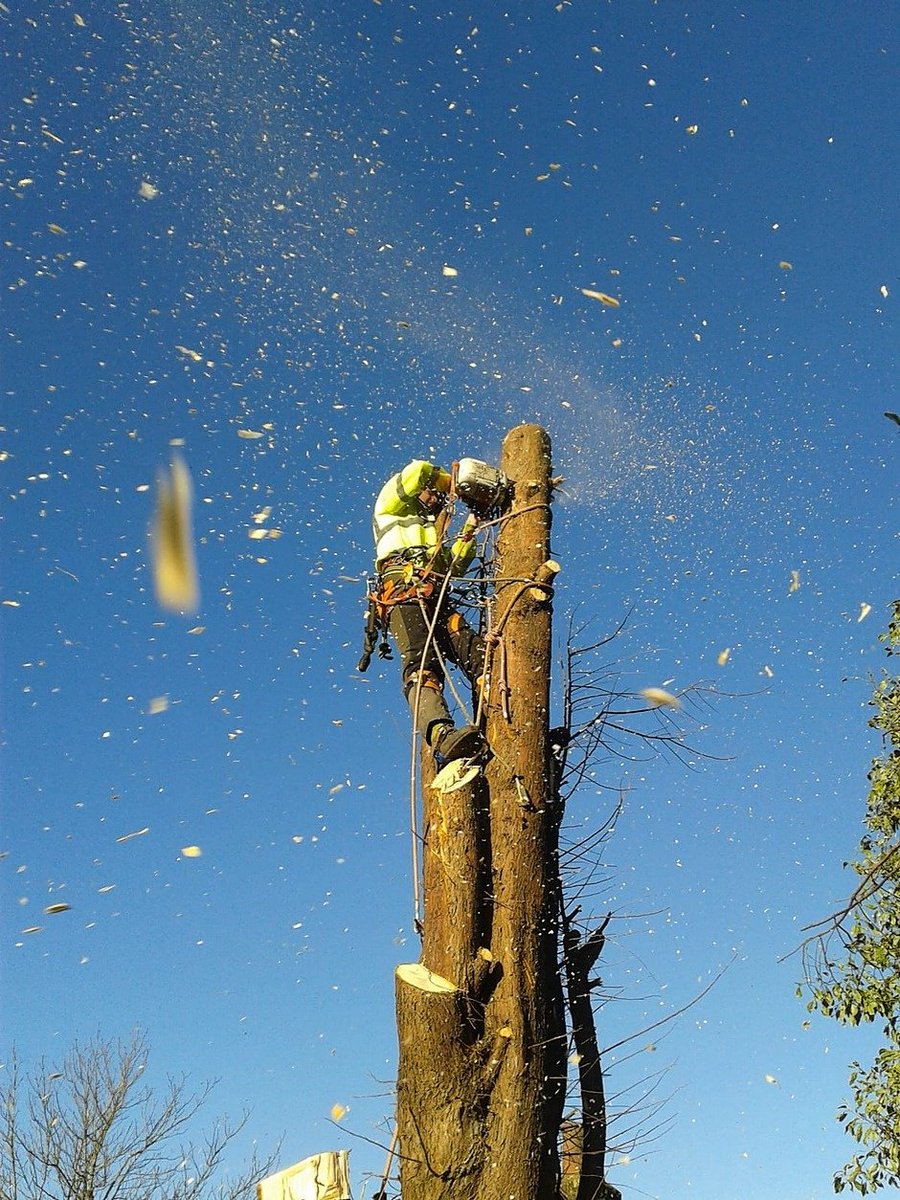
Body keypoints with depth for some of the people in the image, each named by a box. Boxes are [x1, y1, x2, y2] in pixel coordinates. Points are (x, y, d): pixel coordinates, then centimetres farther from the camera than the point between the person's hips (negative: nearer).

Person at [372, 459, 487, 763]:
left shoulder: (433, 535, 44)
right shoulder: (391, 511, 26)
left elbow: (455, 566, 31)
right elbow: (416, 472, 12)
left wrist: (469, 531, 28)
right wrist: (453, 483, 25)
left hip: (438, 601, 7)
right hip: (405, 592, -7)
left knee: (479, 655, -20)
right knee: (422, 666, -30)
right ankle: (442, 735, -54)